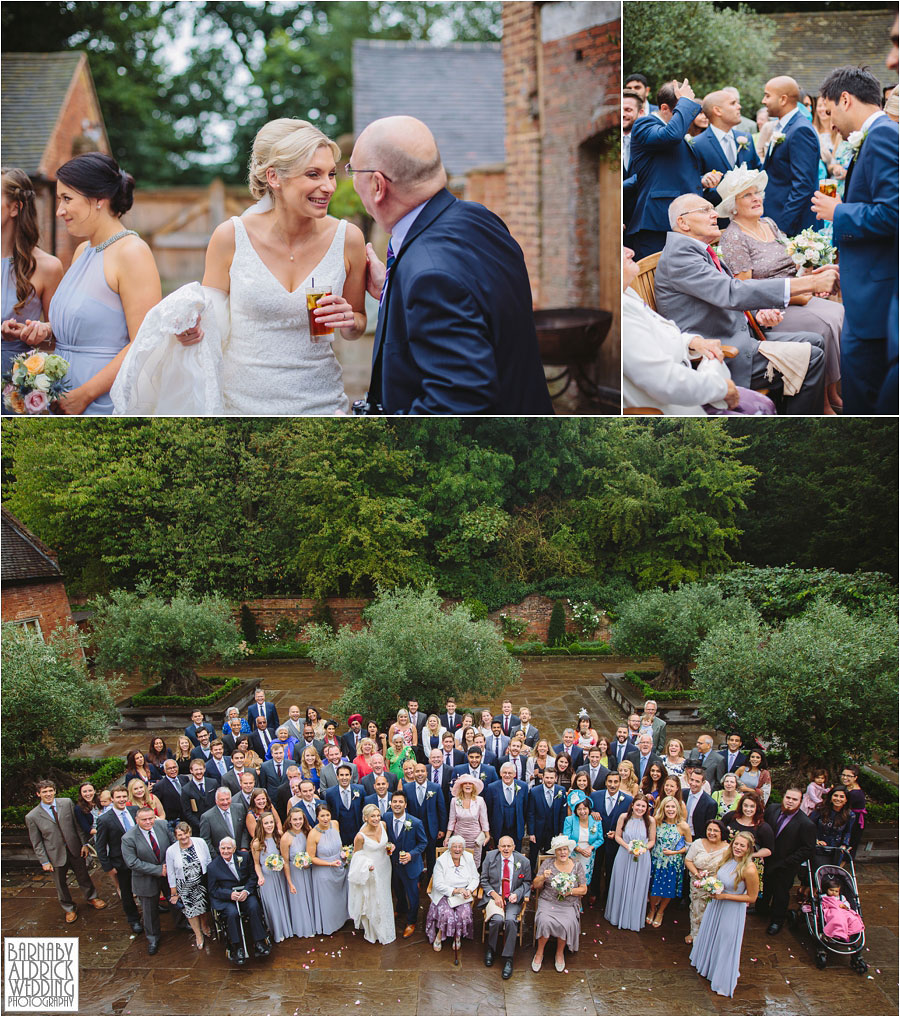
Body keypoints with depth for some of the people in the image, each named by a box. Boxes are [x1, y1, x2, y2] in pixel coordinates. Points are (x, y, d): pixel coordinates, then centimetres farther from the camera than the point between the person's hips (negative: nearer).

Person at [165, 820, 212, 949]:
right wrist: (173, 893, 1)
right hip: (185, 887, -1)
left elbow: (209, 861, 2)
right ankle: (198, 935, 26)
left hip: (203, 883, 1)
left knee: (205, 907, 14)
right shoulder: (171, 851, -11)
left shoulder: (200, 842, -9)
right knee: (191, 910, 5)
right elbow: (171, 874, -3)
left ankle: (205, 927, 43)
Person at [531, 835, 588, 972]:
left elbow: (584, 889, 7)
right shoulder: (548, 864, 4)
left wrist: (570, 891, -11)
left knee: (566, 923, -29)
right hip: (547, 902, 0)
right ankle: (539, 953, -9)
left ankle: (560, 953, -4)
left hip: (569, 905, 0)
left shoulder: (577, 866, 6)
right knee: (544, 921, -29)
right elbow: (536, 885, 4)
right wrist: (543, 877, -16)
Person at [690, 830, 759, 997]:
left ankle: (723, 980, 33)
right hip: (716, 905, 7)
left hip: (732, 911, -7)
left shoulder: (749, 869, -30)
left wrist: (725, 896, -22)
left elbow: (752, 897, -20)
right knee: (709, 935, 27)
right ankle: (706, 964, 55)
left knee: (725, 944, 10)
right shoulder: (727, 858, -9)